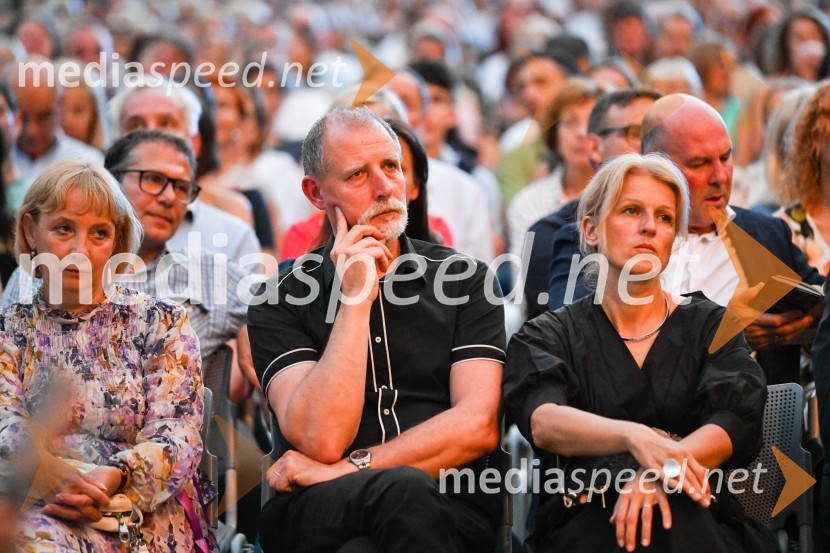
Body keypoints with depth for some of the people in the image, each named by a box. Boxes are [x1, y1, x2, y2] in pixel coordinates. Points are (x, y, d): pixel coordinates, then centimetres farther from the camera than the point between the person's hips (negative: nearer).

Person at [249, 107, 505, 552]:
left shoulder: (464, 280, 11)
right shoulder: (281, 300, 7)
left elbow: (478, 426, -1)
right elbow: (322, 441, -9)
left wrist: (351, 468, -9)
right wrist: (355, 299, -9)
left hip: (449, 508, 2)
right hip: (319, 514, -2)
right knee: (403, 491, -37)